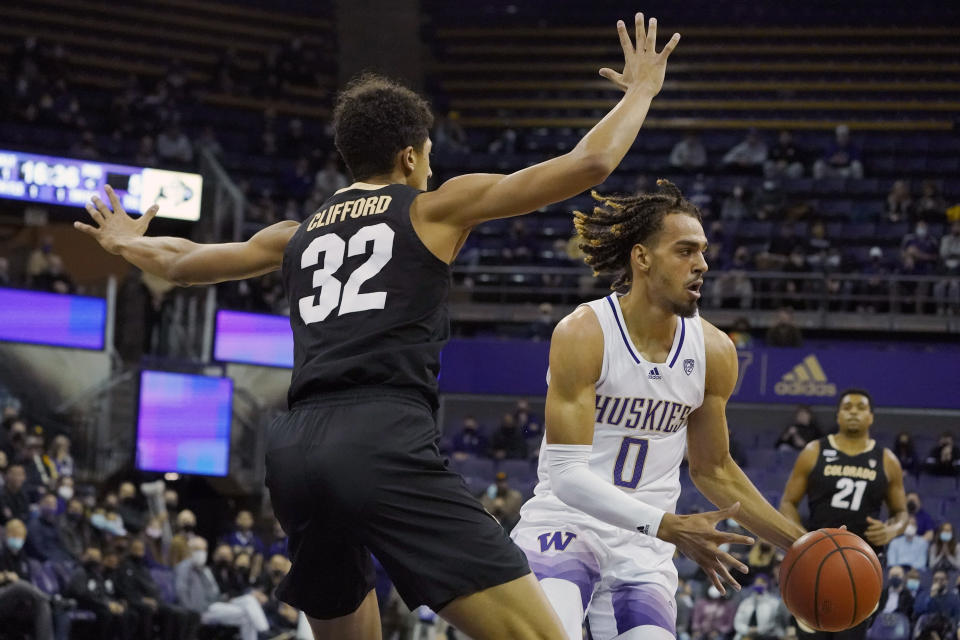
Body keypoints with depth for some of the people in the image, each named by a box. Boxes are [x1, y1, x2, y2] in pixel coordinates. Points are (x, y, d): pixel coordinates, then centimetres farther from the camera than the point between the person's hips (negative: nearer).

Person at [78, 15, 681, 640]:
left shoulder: (297, 236, 26)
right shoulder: (434, 207, 13)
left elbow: (182, 262, 42)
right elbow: (588, 163, 9)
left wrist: (128, 244, 64)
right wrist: (642, 90, 26)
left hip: (296, 448, 7)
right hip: (386, 442, -6)